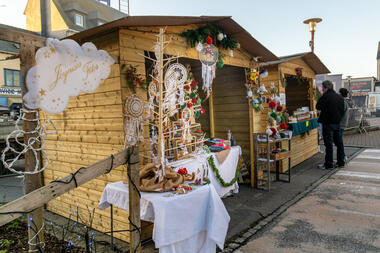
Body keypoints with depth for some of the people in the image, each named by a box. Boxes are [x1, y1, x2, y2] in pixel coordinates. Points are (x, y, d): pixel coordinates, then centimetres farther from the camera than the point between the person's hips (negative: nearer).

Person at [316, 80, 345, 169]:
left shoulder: (326, 96, -14)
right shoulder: (339, 97, 9)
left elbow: (318, 107, -9)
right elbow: (343, 110, 13)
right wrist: (339, 119, 19)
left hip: (328, 123, -7)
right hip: (337, 123, 7)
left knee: (329, 143, -3)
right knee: (339, 142, 15)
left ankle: (329, 164, 1)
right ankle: (341, 162, 23)